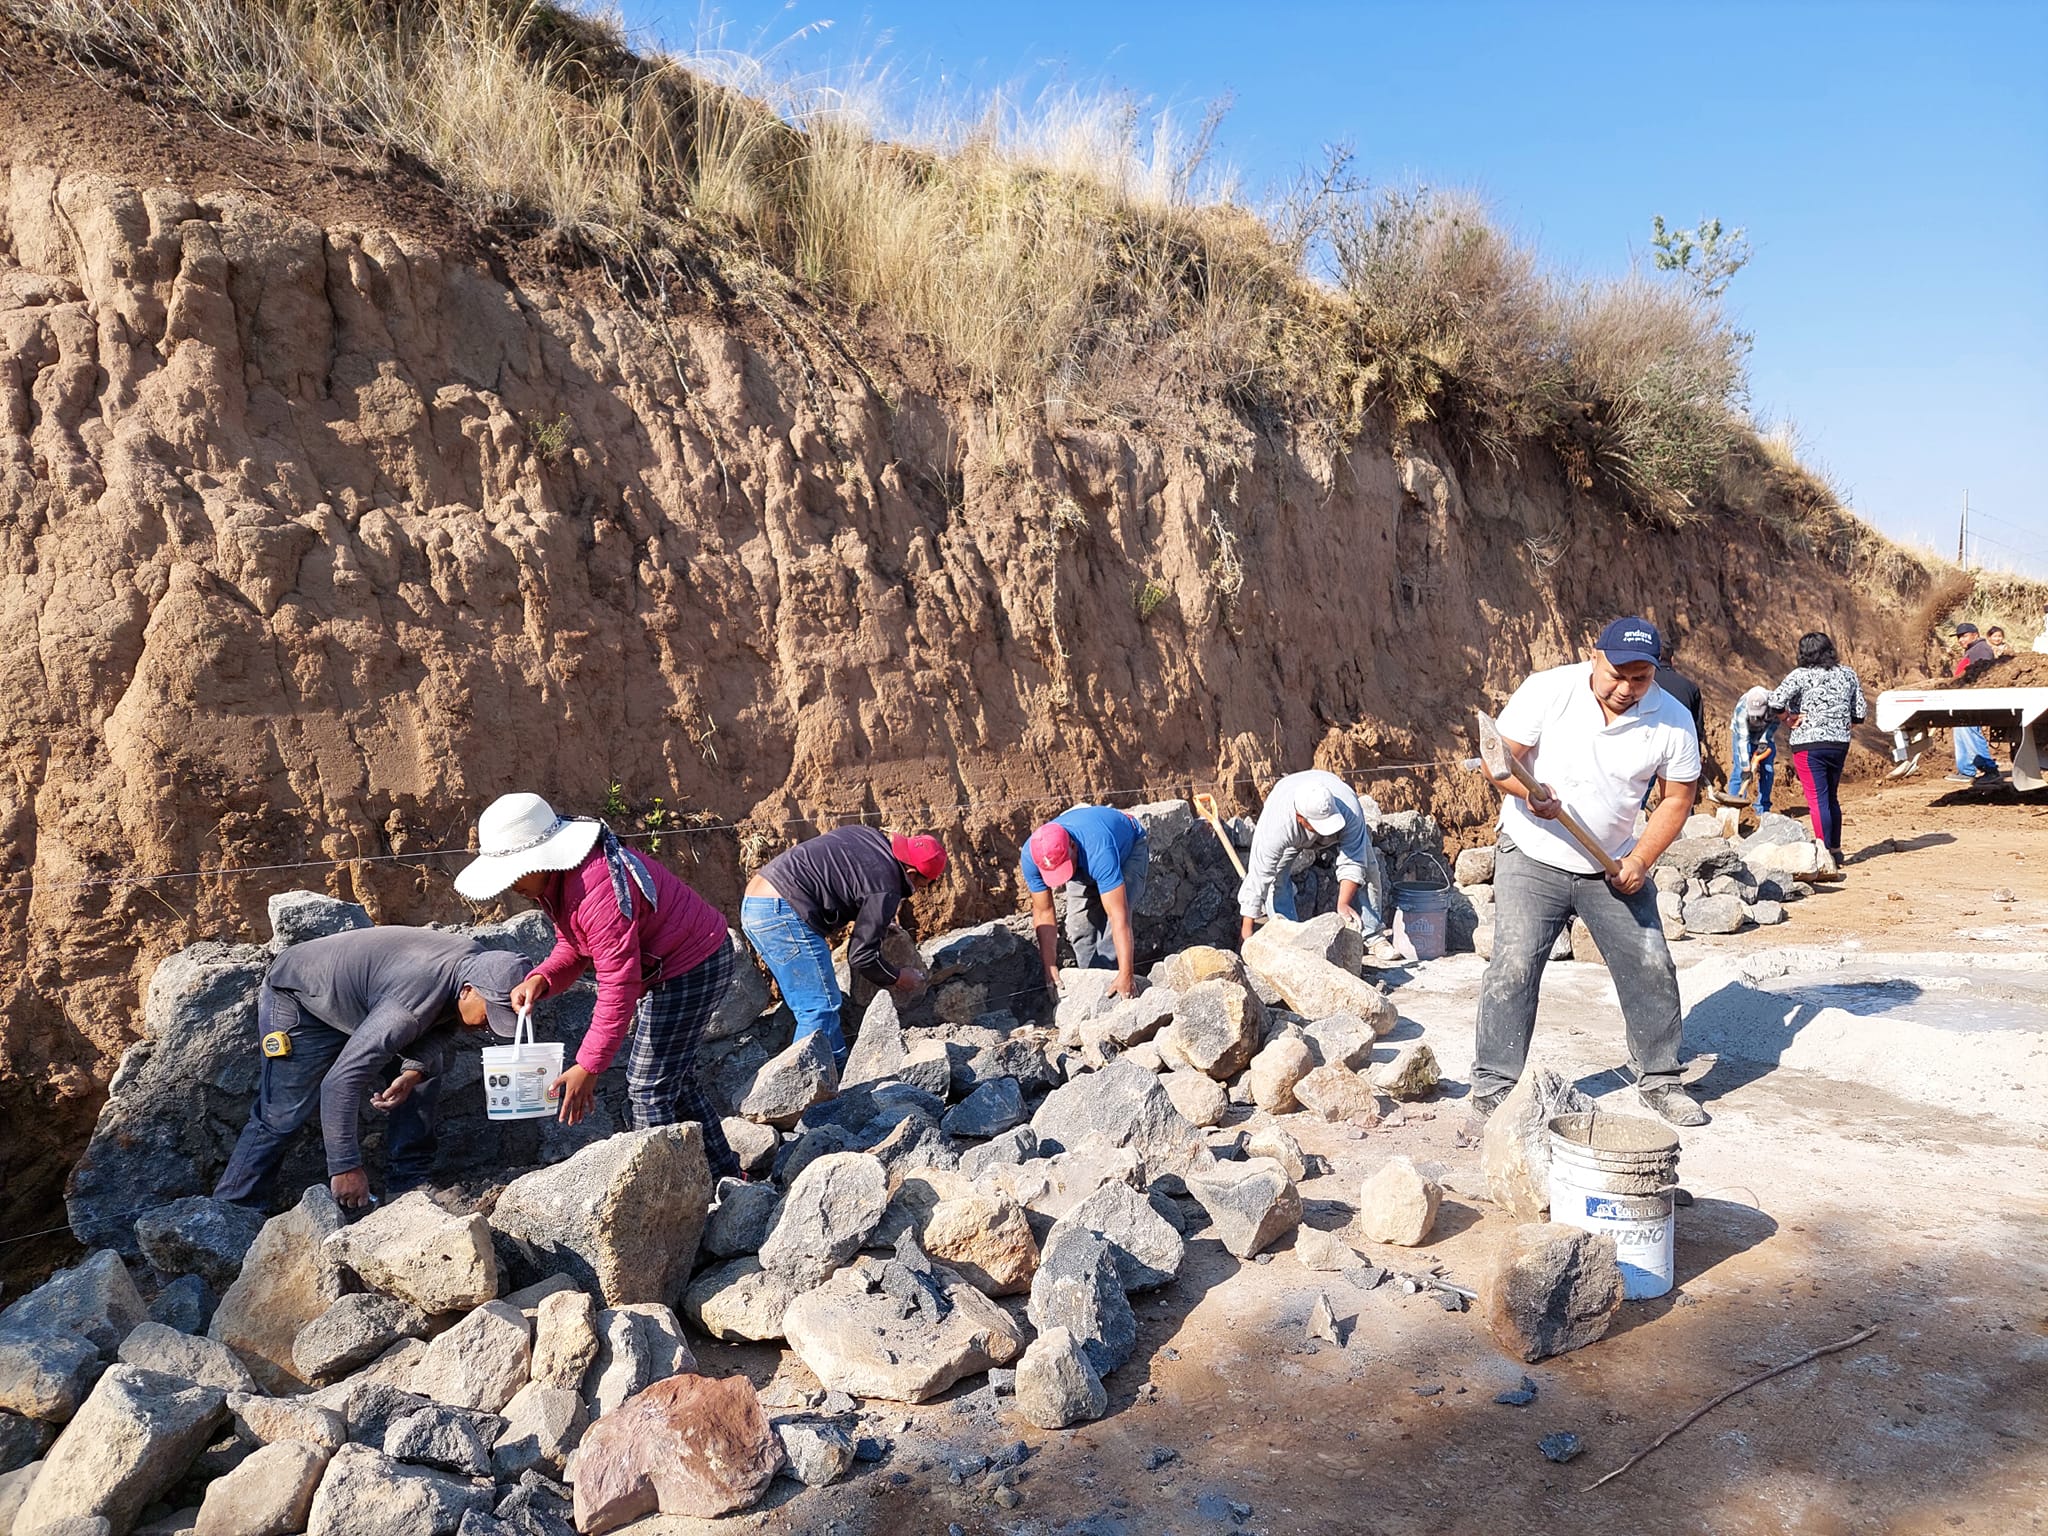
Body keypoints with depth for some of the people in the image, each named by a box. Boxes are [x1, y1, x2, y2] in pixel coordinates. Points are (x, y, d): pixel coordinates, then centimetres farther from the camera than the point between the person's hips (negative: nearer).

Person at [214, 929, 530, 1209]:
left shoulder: (477, 963, -19)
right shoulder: (413, 1004, -43)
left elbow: (447, 1028, -2)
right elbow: (340, 1082, -42)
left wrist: (414, 1069, -23)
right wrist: (345, 1167, -36)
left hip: (356, 1004, 8)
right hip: (297, 1001, -8)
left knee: (428, 1069, -5)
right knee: (282, 1115, -11)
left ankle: (407, 1190, 1)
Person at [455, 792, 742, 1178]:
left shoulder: (596, 890, -34)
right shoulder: (555, 879, -1)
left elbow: (619, 986, -32)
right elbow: (573, 946, 8)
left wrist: (588, 1067, -28)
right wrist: (540, 979, -14)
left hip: (694, 969, -11)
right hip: (665, 967, 11)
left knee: (649, 1088, -6)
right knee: (673, 1079, 20)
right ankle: (723, 1174, 33)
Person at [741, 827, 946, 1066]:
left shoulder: (869, 834, 13)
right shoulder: (886, 888, -12)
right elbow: (862, 954, -10)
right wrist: (897, 978, 8)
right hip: (782, 912, -10)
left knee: (811, 1004, 17)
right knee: (821, 1006, -6)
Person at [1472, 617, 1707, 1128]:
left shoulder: (1673, 720, -8)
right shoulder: (1547, 690, -16)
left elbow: (1678, 798, 2)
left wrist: (1640, 860, -10)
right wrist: (1528, 791, -34)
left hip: (1613, 866, 3)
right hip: (1532, 858, -3)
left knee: (1651, 968, 6)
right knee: (1513, 967, -11)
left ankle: (1658, 1080, 27)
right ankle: (1492, 1091, -2)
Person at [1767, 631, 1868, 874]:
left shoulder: (1801, 675, -9)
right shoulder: (1847, 675, 7)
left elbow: (1776, 701, -24)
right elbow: (1860, 714, 10)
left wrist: (1789, 718, -8)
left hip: (1808, 744, -5)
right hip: (1840, 743, 5)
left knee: (1817, 799, -8)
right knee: (1831, 797, 19)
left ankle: (1825, 859, -15)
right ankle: (1835, 850, 29)